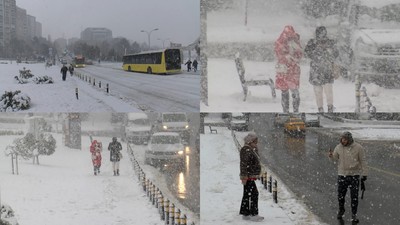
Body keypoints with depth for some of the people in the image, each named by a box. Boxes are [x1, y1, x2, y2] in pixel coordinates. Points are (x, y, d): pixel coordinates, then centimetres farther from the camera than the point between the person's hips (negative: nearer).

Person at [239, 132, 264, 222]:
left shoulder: (252, 149, 16)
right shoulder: (246, 150, -17)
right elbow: (244, 164, -22)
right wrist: (244, 177, -24)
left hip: (251, 177, 10)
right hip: (249, 177, -10)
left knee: (247, 195, 13)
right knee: (254, 194, -10)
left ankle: (245, 214, 18)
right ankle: (254, 214, -9)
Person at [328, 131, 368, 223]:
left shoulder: (358, 148, -7)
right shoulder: (339, 147, 1)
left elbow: (363, 161, -1)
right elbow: (335, 158, 13)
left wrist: (364, 174, -4)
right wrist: (331, 156, -11)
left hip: (354, 175, -2)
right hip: (342, 174, 2)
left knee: (354, 197, 2)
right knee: (340, 195, 7)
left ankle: (354, 214, 15)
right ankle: (341, 210, 31)